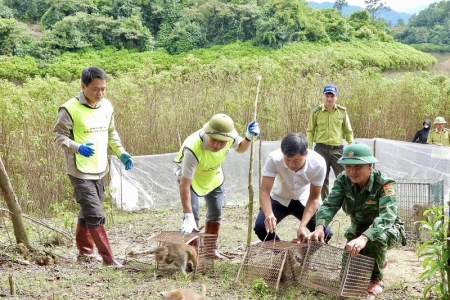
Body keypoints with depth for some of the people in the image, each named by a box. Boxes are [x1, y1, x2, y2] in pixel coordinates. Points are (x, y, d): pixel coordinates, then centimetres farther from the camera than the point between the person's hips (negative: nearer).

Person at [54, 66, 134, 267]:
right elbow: (59, 135, -11)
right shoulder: (70, 109, -14)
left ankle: (84, 251, 33)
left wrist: (121, 153, 4)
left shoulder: (107, 106, 6)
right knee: (95, 215, -9)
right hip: (80, 171, -6)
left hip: (100, 170, 7)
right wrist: (77, 147, -28)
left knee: (87, 212, 18)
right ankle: (108, 258, -3)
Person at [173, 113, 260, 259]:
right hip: (189, 176, -5)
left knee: (215, 213, 12)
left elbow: (240, 148, -3)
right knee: (192, 213, -16)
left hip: (213, 176, 5)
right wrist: (188, 216, -45)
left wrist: (249, 138, -26)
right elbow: (184, 184, -43)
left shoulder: (230, 137, -31)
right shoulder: (193, 148, -46)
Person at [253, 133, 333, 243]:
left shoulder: (318, 163, -31)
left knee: (324, 233, -16)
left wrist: (302, 226, -35)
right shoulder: (274, 158, -34)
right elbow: (264, 192, -34)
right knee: (261, 227, -24)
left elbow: (314, 198, -21)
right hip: (279, 199, -1)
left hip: (304, 200, 1)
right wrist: (269, 214, -55)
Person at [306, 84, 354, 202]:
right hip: (321, 149, 0)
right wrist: (308, 149, -3)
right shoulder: (316, 112, 0)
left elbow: (348, 131, 8)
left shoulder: (342, 111, 2)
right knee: (322, 179, 7)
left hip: (337, 149, 0)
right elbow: (310, 131, 5)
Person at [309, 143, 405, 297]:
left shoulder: (385, 184, -31)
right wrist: (320, 227, -49)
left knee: (377, 237, -37)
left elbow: (387, 216, -45)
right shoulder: (343, 180, -16)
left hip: (389, 229, -5)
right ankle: (379, 262, 30)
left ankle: (376, 279, -11)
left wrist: (364, 238, -62)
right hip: (358, 229, 6)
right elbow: (329, 205, -26)